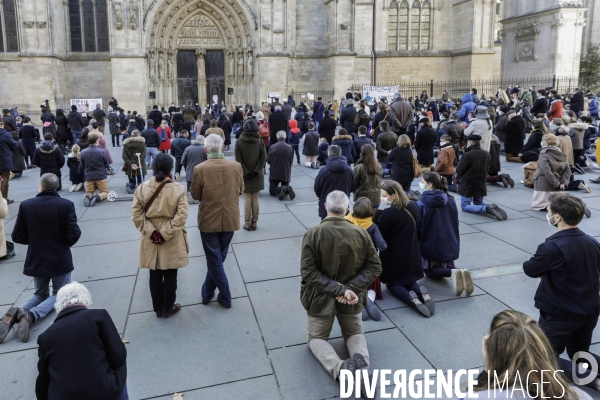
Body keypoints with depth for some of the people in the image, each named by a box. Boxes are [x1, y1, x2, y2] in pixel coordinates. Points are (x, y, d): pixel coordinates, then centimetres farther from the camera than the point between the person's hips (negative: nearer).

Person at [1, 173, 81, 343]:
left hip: (36, 260, 3)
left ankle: (16, 313, -6)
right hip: (60, 260, -3)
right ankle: (32, 315, -11)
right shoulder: (66, 205, -16)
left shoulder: (26, 205, -8)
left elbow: (17, 237, -3)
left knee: (40, 294, 24)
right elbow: (73, 235, -17)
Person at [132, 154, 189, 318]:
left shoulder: (142, 188, -5)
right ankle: (167, 308, 27)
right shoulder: (178, 189, -13)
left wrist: (151, 232, -9)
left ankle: (158, 309, 30)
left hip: (150, 240, 3)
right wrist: (165, 233, -15)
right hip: (172, 241, -2)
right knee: (170, 275, 14)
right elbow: (181, 216, -19)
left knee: (155, 275, 17)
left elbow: (136, 215, -9)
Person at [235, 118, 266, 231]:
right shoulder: (260, 141, -3)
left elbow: (238, 160, -11)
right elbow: (263, 157, -9)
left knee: (247, 199, 5)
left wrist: (245, 172, -10)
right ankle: (254, 222, 15)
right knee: (255, 199, 9)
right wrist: (256, 171, -11)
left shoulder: (239, 142, -5)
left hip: (245, 175, -1)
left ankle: (247, 223, 9)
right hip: (257, 175, 1)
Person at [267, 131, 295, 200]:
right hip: (286, 174, 2)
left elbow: (268, 160, 0)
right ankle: (288, 190, -16)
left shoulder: (272, 147, -10)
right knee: (285, 187, 20)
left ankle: (281, 190, -23)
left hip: (274, 173, -2)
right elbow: (291, 161, 3)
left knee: (272, 190, 9)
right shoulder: (290, 148, -6)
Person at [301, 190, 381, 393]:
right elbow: (375, 267, -10)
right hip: (352, 296, 2)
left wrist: (339, 290, -21)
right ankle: (360, 359, -11)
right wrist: (350, 288, -16)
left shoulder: (313, 234, -17)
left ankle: (339, 369, -15)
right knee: (354, 333, 25)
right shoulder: (361, 233, -8)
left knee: (317, 338, 18)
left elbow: (308, 271, -22)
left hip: (321, 296, -2)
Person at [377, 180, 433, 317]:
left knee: (392, 283, 14)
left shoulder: (388, 213, -25)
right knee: (409, 280, 25)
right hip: (411, 253, 6)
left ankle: (411, 299, -16)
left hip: (393, 256, -6)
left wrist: (379, 213, -13)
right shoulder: (413, 206, -2)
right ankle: (421, 293, -9)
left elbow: (378, 235, -15)